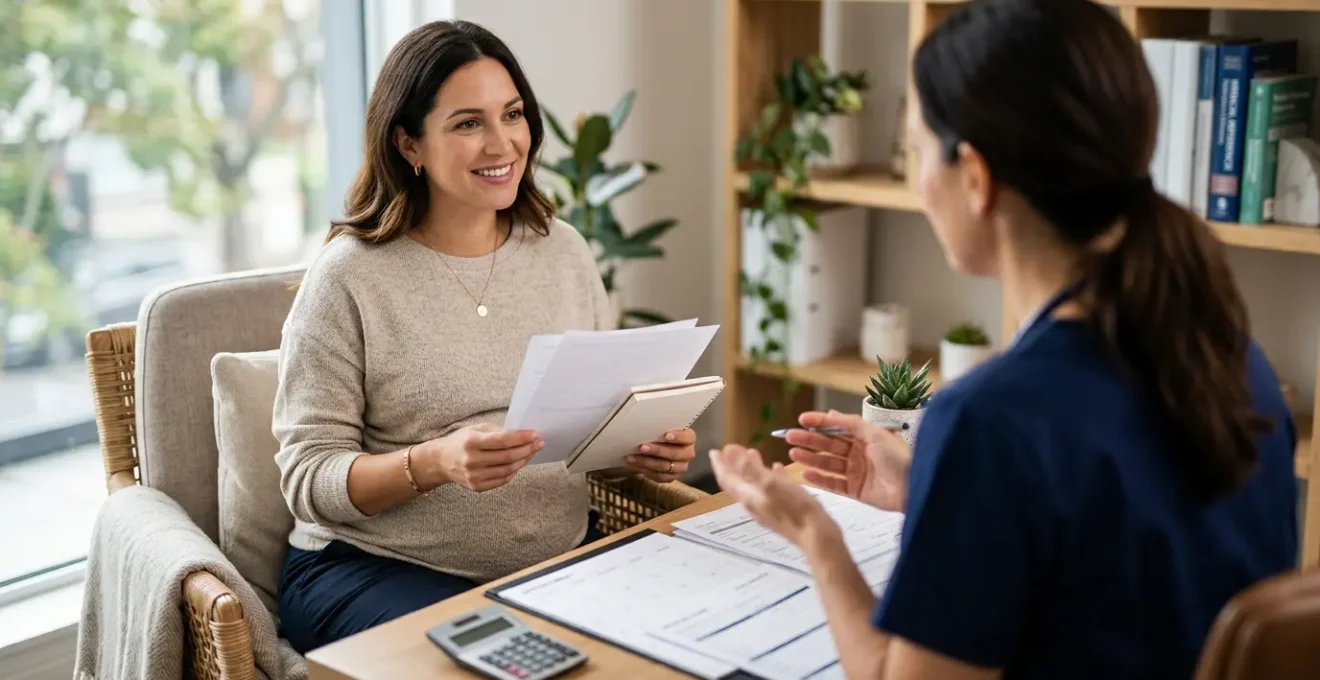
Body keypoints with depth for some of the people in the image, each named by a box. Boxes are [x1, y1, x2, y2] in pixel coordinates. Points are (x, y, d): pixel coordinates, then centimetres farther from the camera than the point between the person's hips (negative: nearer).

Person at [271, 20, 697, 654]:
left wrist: (644, 450, -10)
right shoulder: (349, 276, -8)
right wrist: (435, 463, -27)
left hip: (559, 555, 5)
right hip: (378, 568, -4)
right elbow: (308, 479, -9)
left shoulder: (564, 251, 6)